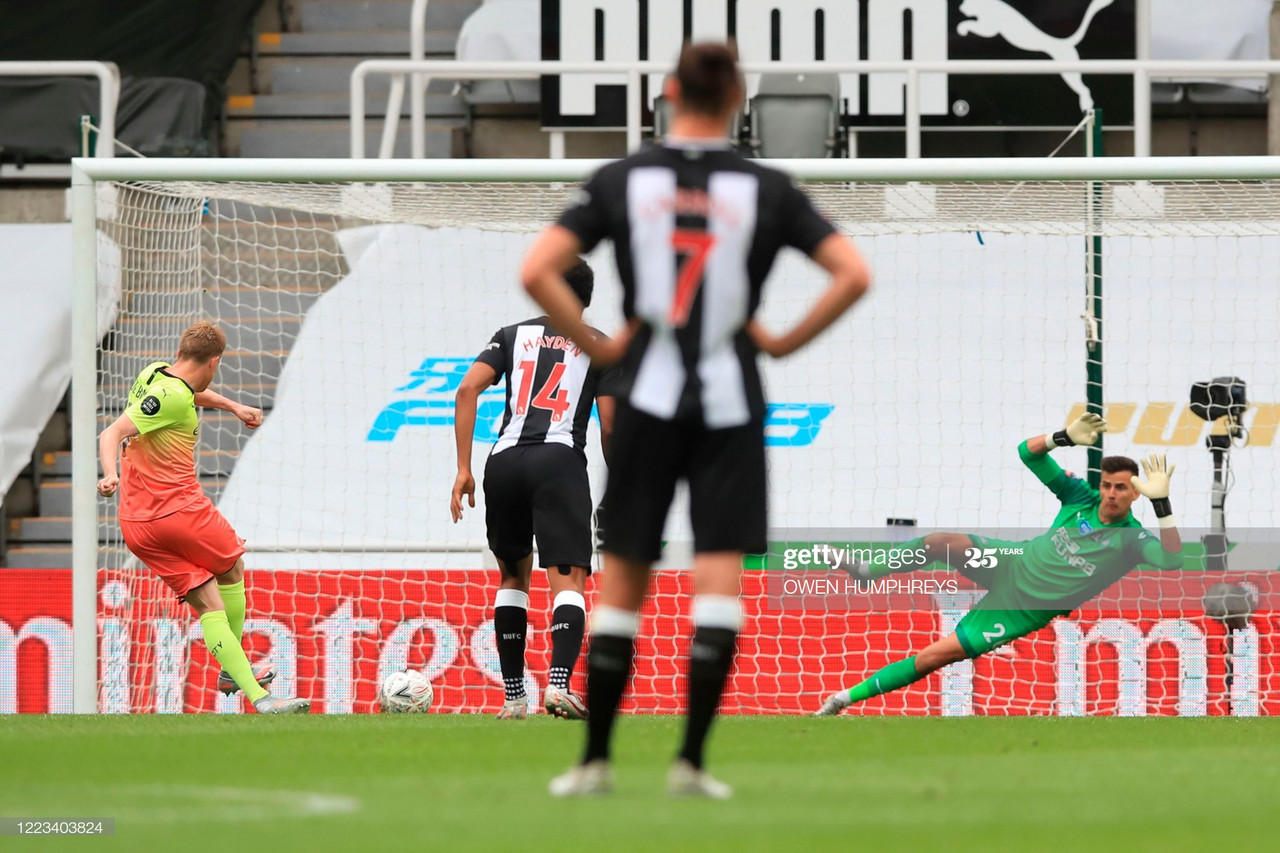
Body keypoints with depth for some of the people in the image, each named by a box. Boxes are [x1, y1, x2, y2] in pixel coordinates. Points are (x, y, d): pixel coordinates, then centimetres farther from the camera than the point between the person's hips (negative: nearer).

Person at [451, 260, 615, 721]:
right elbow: (609, 427, 8)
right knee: (568, 580, -9)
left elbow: (467, 389, 5)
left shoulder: (513, 335, 20)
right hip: (560, 459, -3)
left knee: (513, 575, 21)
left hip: (505, 459, 3)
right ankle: (559, 681, -33)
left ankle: (513, 695, 19)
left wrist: (463, 469, 4)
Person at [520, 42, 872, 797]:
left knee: (622, 580, 8)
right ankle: (691, 759, -11)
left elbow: (537, 272, -6)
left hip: (649, 396, 1)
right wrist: (785, 342, 3)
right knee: (720, 575, -2)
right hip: (731, 404, -1)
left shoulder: (621, 182, 3)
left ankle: (595, 760, 10)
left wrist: (595, 345, 2)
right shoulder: (766, 190, 1)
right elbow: (854, 274, -5)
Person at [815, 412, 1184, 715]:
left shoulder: (1133, 540, -16)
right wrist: (1064, 438, -22)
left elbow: (1172, 561, -37)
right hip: (1011, 564, 4)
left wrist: (1161, 503, -44)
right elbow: (1028, 452, -3)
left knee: (938, 655, -13)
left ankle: (851, 695, -2)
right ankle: (863, 571, -4)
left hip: (1024, 610, -4)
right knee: (942, 541, -27)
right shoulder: (1081, 498, -5)